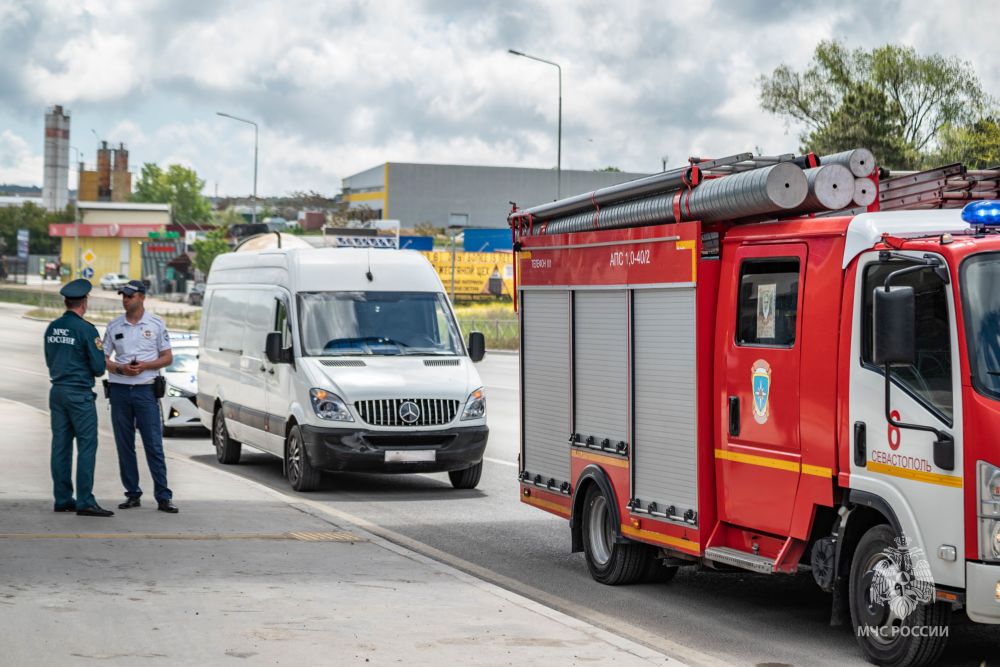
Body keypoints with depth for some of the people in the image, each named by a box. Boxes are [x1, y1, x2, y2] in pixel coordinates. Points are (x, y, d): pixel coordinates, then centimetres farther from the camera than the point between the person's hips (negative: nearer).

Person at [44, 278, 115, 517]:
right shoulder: (86, 329, -13)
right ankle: (85, 502, -10)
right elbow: (99, 367, -11)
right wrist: (92, 370, 10)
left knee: (60, 444, 9)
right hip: (79, 393, -7)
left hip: (57, 391, 7)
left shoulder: (52, 328, 9)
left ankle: (62, 499, 11)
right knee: (87, 445, -6)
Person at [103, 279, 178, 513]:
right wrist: (120, 368, -11)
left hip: (145, 390, -3)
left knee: (154, 445, -6)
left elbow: (167, 357, 4)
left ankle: (163, 497, -6)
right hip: (120, 390, 3)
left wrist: (145, 366, -13)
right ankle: (132, 494, 13)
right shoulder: (114, 326, 8)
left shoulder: (156, 324, 3)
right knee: (124, 446, 5)